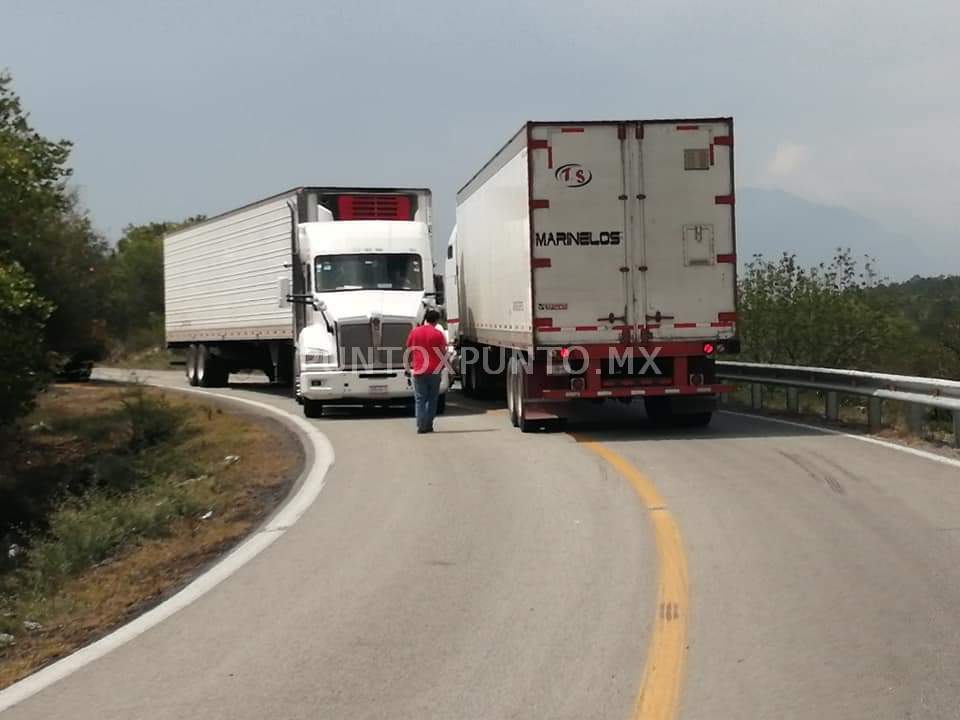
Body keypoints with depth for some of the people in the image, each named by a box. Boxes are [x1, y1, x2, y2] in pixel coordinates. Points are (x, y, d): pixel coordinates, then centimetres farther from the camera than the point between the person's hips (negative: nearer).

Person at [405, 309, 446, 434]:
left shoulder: (415, 332, 2)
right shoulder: (438, 334, -4)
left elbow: (409, 351, 8)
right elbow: (443, 352, -2)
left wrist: (409, 365, 18)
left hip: (418, 371, 1)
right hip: (434, 370, -1)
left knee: (420, 399, 3)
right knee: (432, 398, 10)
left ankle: (421, 426, -7)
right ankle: (429, 425, 8)